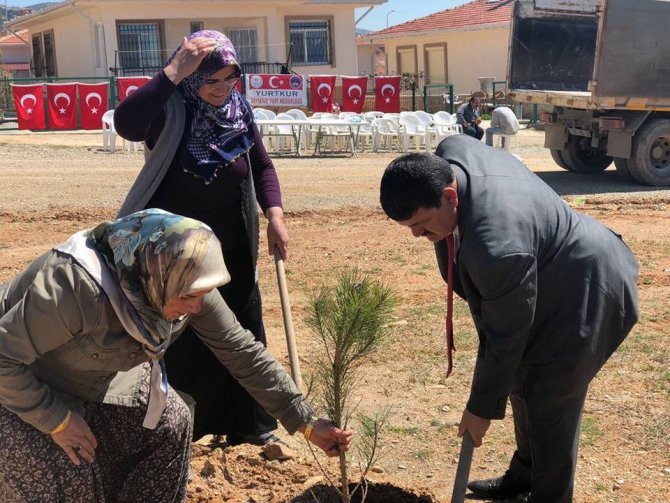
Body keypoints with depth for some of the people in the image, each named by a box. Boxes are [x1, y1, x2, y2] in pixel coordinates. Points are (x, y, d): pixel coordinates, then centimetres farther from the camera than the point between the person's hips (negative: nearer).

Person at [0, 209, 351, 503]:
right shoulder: (78, 288, -42)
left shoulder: (181, 282, -21)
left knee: (169, 421, -3)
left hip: (92, 376, 6)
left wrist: (306, 423, -15)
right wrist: (57, 420, -26)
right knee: (67, 473, -20)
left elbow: (241, 349, -15)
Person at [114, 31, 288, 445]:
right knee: (179, 342, 3)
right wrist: (174, 72, -40)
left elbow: (262, 165, 10)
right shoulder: (170, 110, -18)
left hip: (233, 252, 5)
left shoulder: (239, 110, -3)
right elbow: (126, 124, -40)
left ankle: (249, 423, 32)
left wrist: (275, 215, -4)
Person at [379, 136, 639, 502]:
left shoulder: (495, 247, -42)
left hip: (584, 294, -10)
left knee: (550, 403, 0)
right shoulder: (448, 155, -18)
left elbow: (505, 336, -29)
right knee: (523, 382, 20)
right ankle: (525, 474, 40)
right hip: (550, 274, 10)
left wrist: (482, 407, -15)